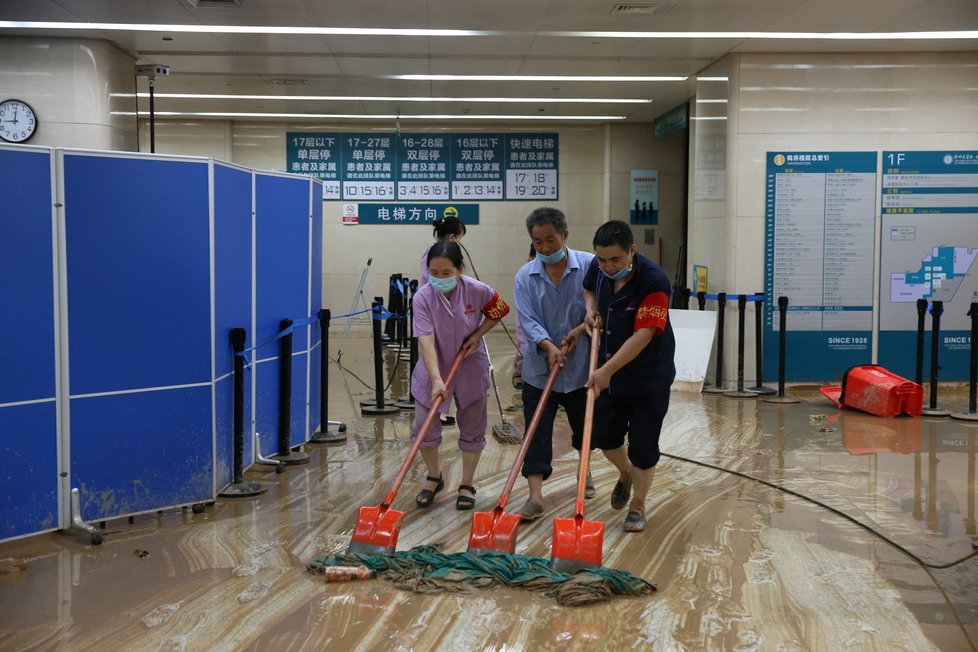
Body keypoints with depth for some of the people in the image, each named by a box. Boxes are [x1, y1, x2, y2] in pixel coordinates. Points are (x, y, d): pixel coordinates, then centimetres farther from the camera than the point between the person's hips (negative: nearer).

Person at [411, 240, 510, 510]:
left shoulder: (477, 290, -21)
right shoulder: (423, 297, -23)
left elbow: (498, 311, 0)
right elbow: (426, 341, -31)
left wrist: (477, 335, -13)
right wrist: (436, 379, -41)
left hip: (470, 367, 0)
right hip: (434, 368, 0)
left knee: (472, 428, 9)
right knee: (424, 425, 0)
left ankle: (467, 484, 26)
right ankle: (434, 477, 26)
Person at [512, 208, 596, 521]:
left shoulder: (590, 266, -8)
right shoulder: (525, 276, -3)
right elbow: (528, 320, -11)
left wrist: (581, 328, -19)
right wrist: (548, 346, -27)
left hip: (580, 366, 0)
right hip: (539, 368, 1)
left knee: (584, 425, 18)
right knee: (537, 433, -3)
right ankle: (535, 496, -1)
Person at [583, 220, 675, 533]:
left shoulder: (654, 281, -27)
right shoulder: (598, 268, -7)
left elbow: (643, 335, -31)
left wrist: (607, 370, -35)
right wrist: (591, 309, -6)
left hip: (649, 379, -5)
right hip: (609, 372, 6)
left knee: (643, 446, 4)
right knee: (603, 436, 12)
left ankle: (638, 505, 25)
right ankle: (626, 474, 43)